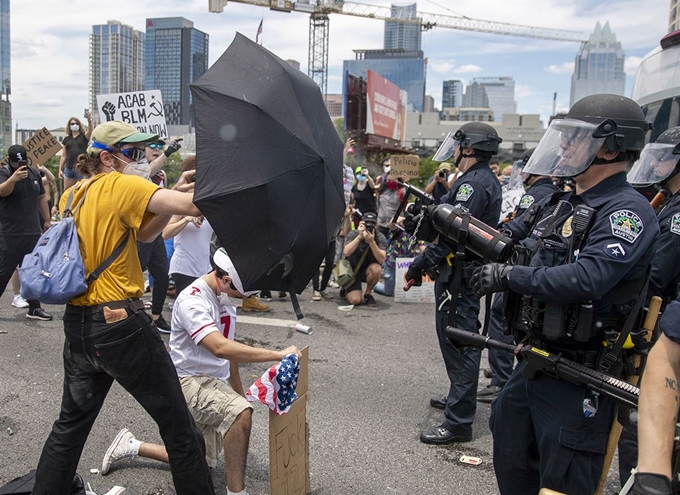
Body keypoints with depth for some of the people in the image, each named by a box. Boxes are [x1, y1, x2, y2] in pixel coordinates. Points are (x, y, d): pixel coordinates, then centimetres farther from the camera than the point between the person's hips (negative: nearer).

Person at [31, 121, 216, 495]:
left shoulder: (72, 195, 12)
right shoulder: (120, 185, -11)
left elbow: (143, 232, 14)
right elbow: (194, 206, -25)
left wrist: (173, 196, 3)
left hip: (77, 324, 8)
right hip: (121, 324, -8)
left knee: (71, 424, 23)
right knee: (177, 425, 4)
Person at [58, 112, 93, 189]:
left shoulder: (84, 136, 5)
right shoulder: (66, 139, 14)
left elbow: (91, 130, -17)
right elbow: (63, 156, 14)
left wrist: (89, 120, -35)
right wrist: (60, 169, 9)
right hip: (69, 168, 4)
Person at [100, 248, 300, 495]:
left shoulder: (223, 296, 4)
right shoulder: (192, 300, -23)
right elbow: (221, 348, -37)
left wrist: (239, 391, 19)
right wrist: (278, 355, -38)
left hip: (216, 382, 9)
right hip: (189, 381, -9)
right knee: (241, 413, -35)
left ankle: (130, 445, 31)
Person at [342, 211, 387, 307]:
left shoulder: (380, 237, -15)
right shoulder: (353, 234, -15)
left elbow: (381, 260, -28)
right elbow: (346, 252, -32)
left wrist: (371, 242, -38)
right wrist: (359, 236, -38)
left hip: (367, 270, 1)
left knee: (376, 269, -35)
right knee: (355, 300, -22)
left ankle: (368, 294, -6)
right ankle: (347, 290, 18)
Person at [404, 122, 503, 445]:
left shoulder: (473, 183, -18)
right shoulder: (487, 181, 16)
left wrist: (420, 264, -20)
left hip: (458, 275, -11)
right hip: (471, 270, 11)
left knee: (458, 344, -7)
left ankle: (458, 422, -1)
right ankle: (460, 398, 38)